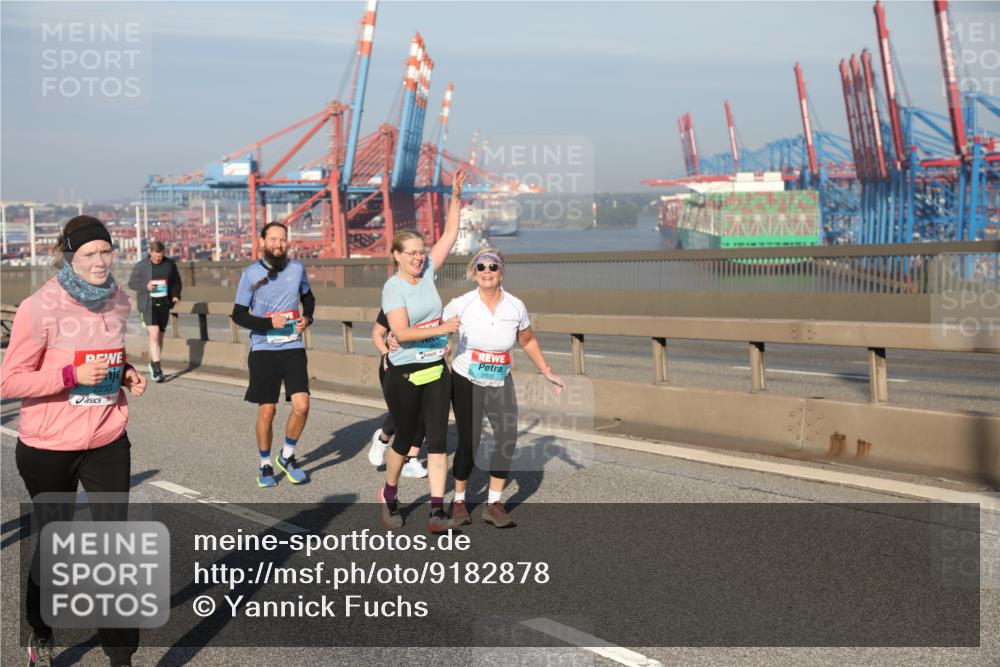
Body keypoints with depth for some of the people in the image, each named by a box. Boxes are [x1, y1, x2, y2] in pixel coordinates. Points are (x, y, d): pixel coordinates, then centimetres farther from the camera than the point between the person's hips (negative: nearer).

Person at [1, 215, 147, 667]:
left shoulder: (118, 302, 1)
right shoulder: (39, 308, -15)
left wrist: (127, 374, -1)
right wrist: (73, 375, -24)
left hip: (107, 443, 3)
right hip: (49, 447, -3)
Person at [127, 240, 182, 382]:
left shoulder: (170, 264, 3)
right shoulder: (141, 265, -2)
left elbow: (177, 282, 12)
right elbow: (131, 283, 3)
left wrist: (176, 295, -6)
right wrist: (146, 286, -16)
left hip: (164, 305, 3)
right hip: (148, 305, -3)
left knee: (160, 336, 11)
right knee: (154, 334, -16)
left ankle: (153, 363, 30)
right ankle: (157, 369, -15)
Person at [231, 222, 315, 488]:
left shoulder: (297, 268, 4)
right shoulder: (251, 273, -5)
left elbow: (308, 297, 22)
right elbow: (238, 314, -3)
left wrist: (307, 318, 2)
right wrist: (269, 323, -17)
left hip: (293, 348, 2)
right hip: (263, 350, -2)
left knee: (301, 405, -9)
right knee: (267, 410, 2)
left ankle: (287, 456, 15)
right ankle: (265, 464, 23)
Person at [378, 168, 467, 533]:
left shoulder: (428, 272, 4)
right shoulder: (393, 288, -12)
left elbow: (449, 235, 6)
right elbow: (402, 333, -21)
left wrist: (455, 197, -1)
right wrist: (442, 329, -22)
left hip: (436, 370, 5)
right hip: (403, 373, -5)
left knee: (437, 438, -1)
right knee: (405, 439, 8)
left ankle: (437, 510, 0)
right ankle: (389, 495, 33)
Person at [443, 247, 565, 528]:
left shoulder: (516, 307, -7)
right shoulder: (461, 305, -14)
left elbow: (527, 341, 9)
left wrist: (547, 372, 12)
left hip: (500, 384, 3)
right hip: (466, 382, -2)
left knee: (507, 438, -10)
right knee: (468, 443, -5)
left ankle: (494, 504, 4)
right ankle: (458, 501, 18)